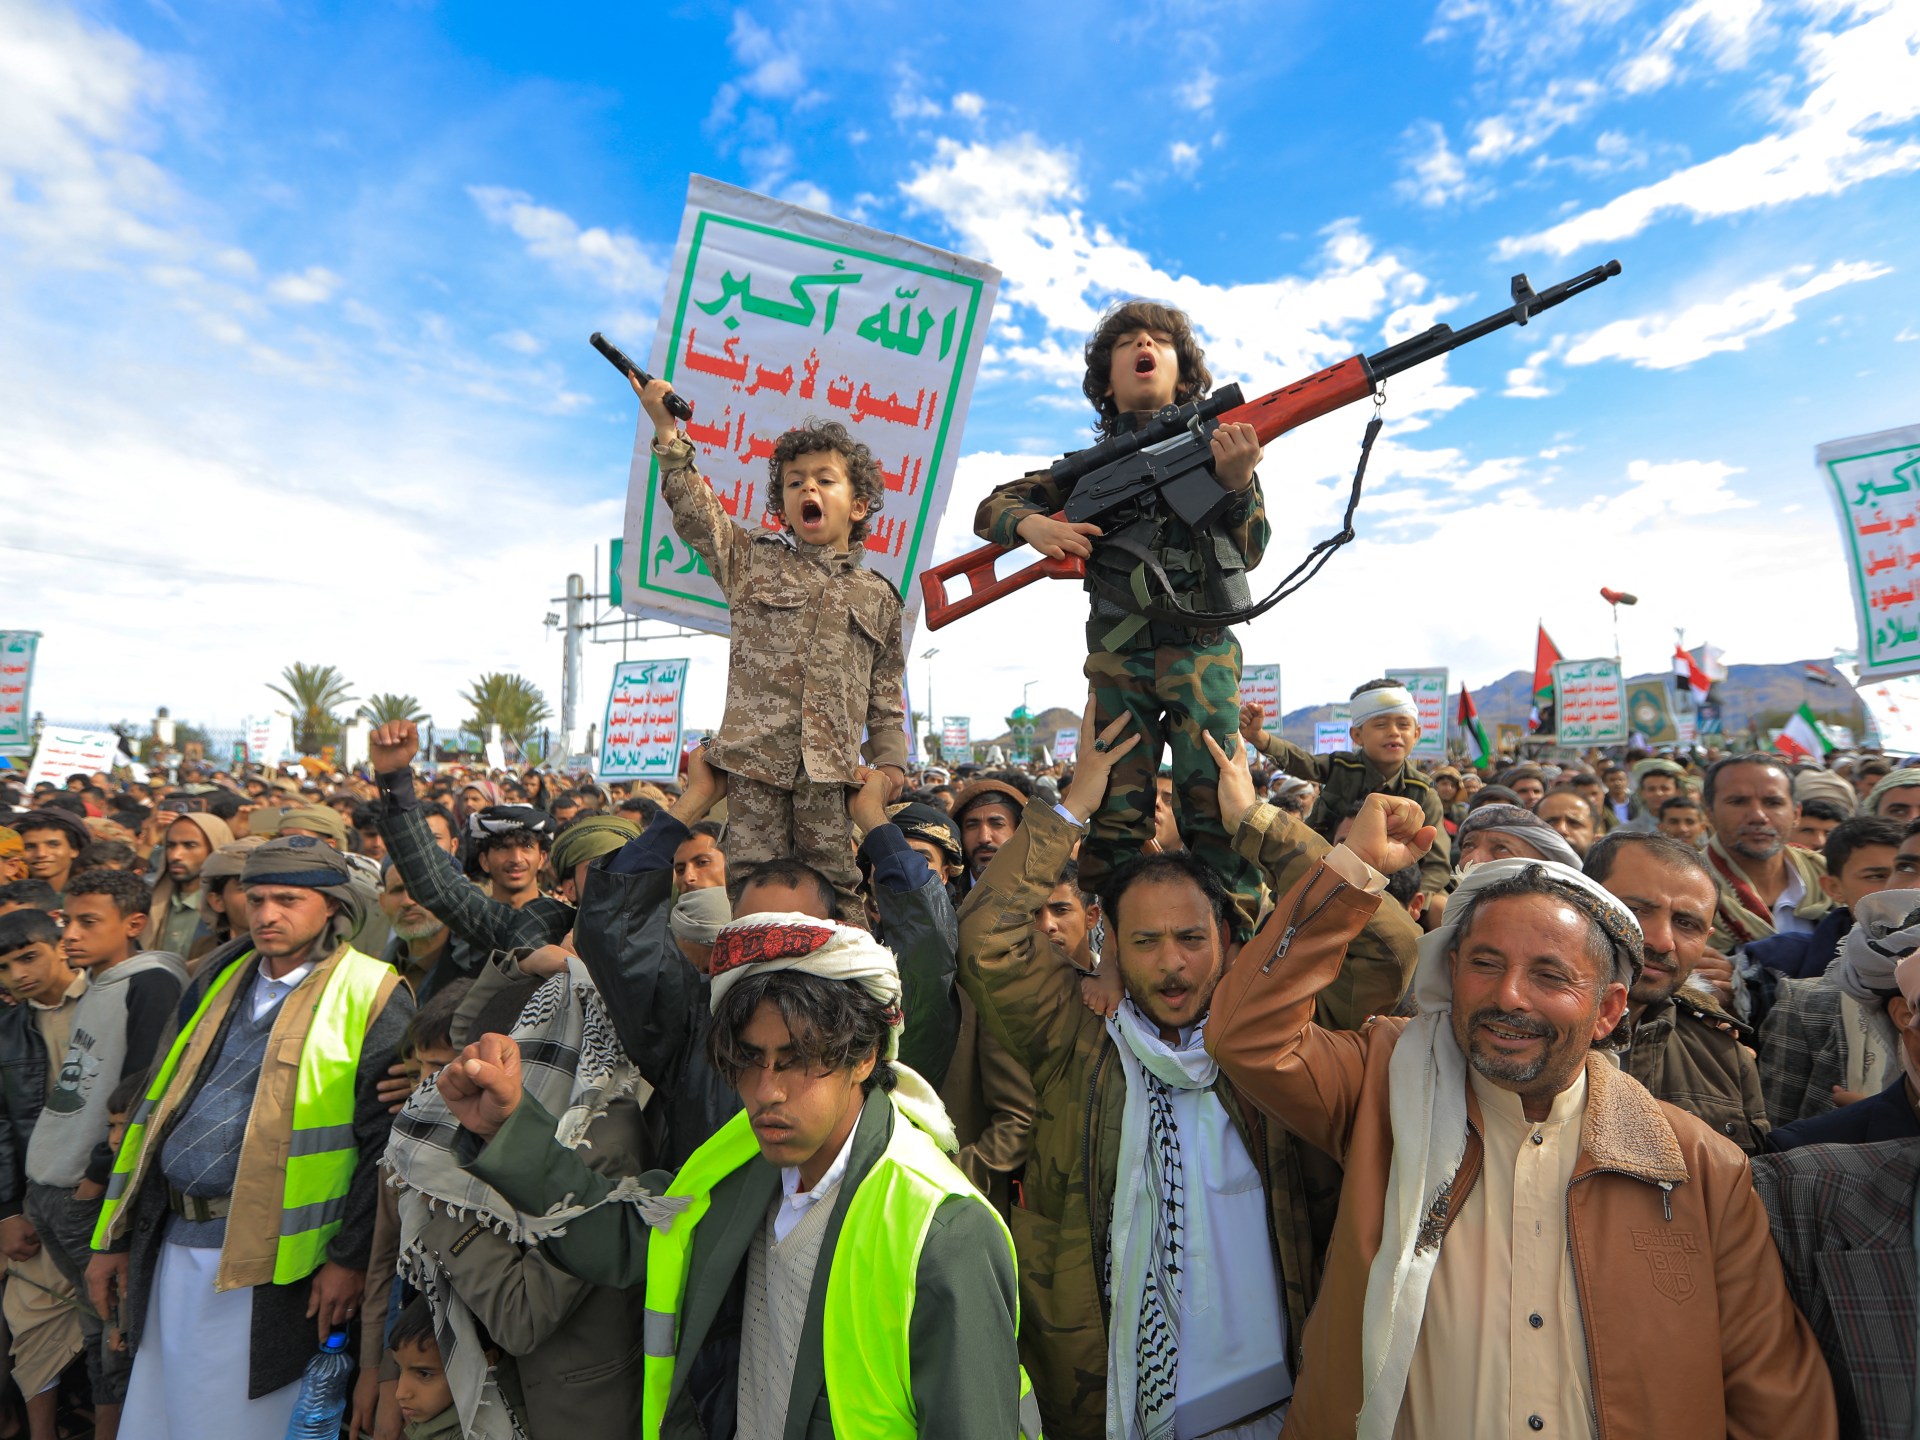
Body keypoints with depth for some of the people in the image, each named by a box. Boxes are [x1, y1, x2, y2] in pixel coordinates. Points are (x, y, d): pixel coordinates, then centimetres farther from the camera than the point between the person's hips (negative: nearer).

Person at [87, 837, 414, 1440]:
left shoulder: (372, 998, -14)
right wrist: (115, 1236, 14)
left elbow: (384, 1141, -15)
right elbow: (158, 1105, 14)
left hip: (269, 1259, -6)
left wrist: (351, 1256, -15)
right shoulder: (219, 982, 9)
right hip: (173, 1247, 7)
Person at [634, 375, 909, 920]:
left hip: (833, 766, 0)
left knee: (835, 884, 3)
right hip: (755, 755, 0)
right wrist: (667, 429, -8)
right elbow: (694, 509, 1)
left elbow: (886, 691, 16)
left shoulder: (876, 596, 14)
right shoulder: (753, 560, 13)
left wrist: (890, 758, 7)